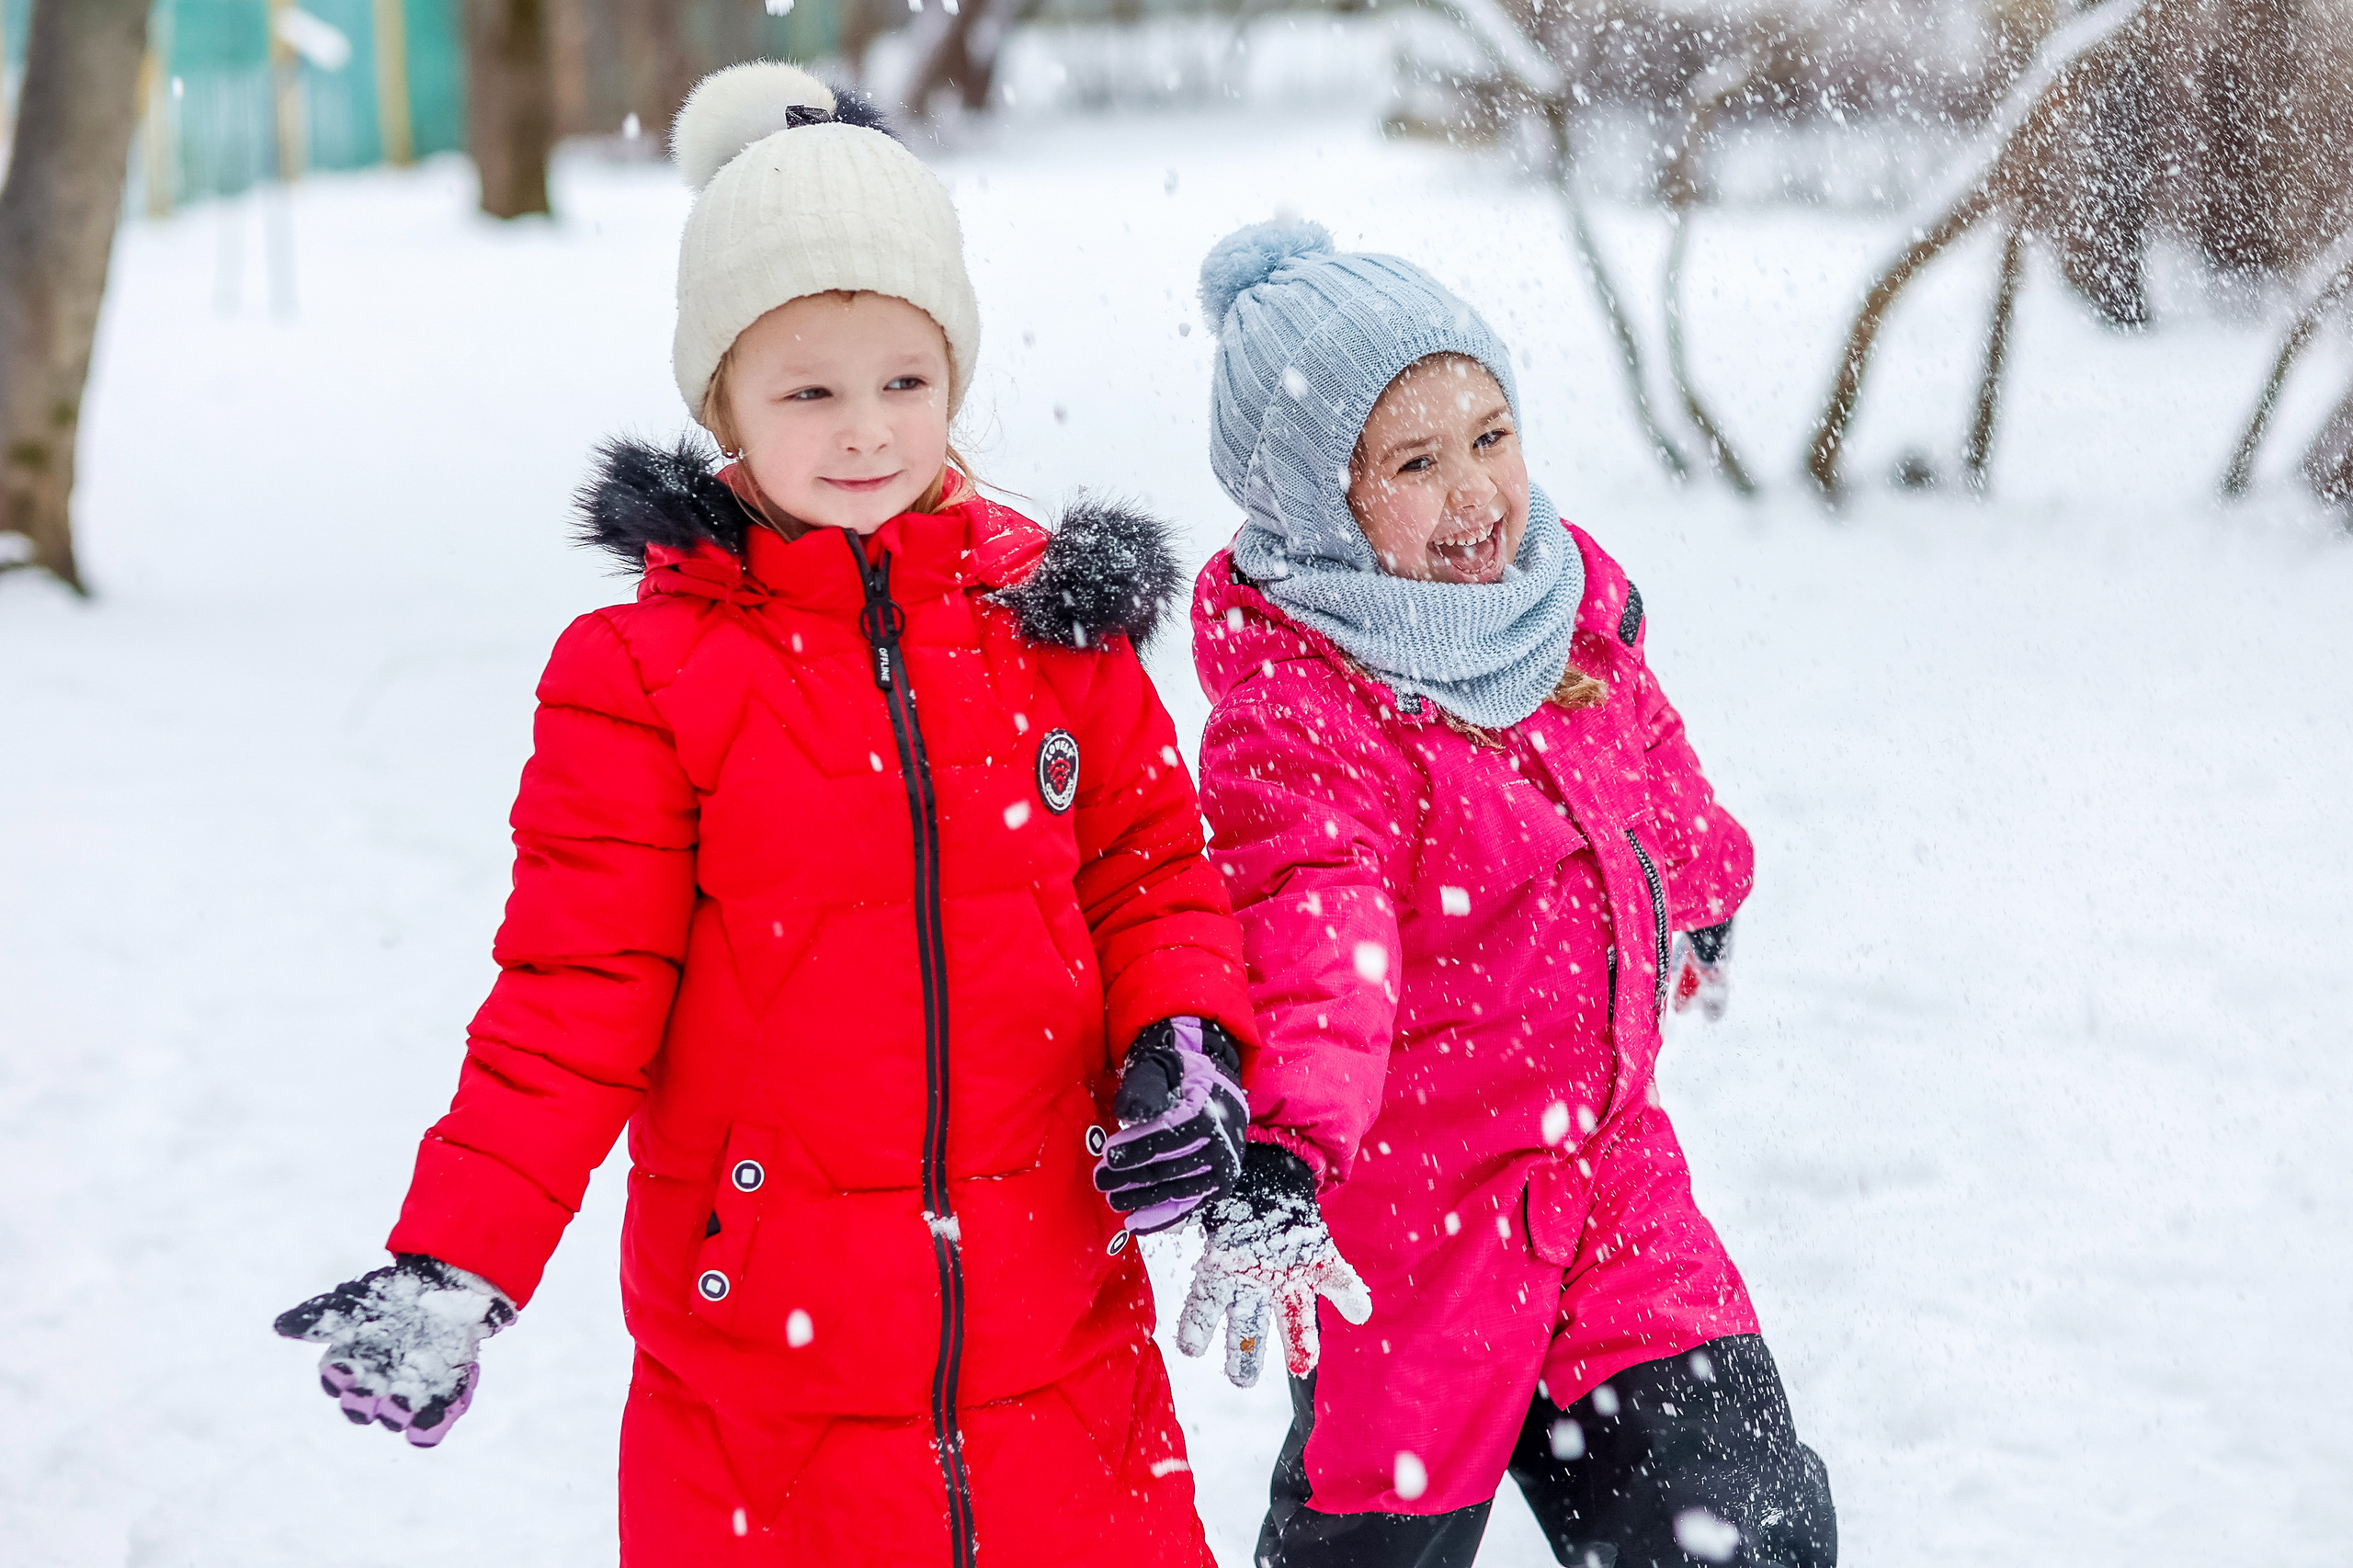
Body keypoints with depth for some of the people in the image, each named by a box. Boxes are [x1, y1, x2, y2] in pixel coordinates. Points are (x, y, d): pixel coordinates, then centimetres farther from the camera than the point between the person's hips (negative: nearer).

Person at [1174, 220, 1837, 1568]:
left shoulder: (1573, 607, 1)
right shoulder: (1295, 714, -22)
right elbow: (1316, 934, -38)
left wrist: (1701, 902, 40)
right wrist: (1284, 1152, -55)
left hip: (1603, 1159, 6)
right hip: (1401, 1227, -6)